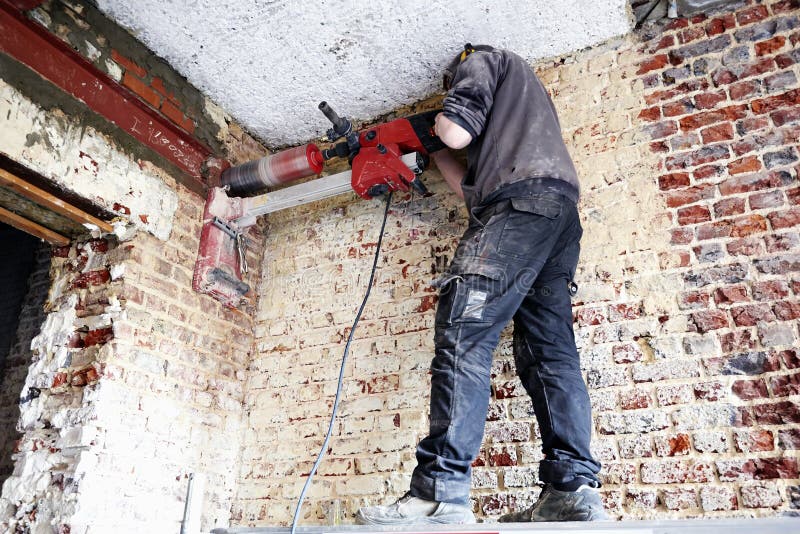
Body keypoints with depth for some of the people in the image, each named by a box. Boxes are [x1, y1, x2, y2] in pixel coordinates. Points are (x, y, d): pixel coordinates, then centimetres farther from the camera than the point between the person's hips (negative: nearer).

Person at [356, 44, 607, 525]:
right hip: (562, 214, 10)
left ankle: (441, 491, -27)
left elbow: (457, 130, -2)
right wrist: (435, 154, 40)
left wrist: (436, 125, 21)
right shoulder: (525, 96, 42)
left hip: (521, 202, -10)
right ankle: (574, 490, -8)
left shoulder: (483, 61, 18)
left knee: (464, 332, -19)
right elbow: (474, 190, 34)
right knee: (549, 352, -1)